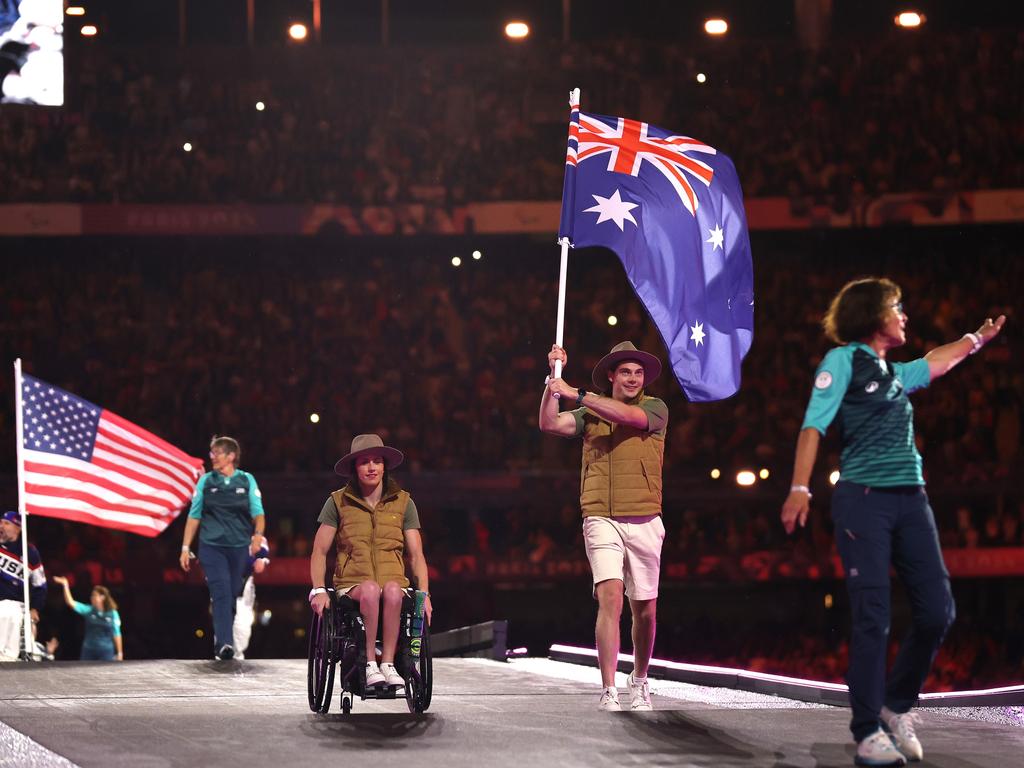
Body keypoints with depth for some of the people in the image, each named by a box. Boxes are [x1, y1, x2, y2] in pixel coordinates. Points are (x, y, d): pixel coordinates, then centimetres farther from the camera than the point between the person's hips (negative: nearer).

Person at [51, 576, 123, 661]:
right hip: (89, 651, 2)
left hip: (106, 651, -2)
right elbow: (71, 602, -7)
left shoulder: (112, 614, -2)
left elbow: (116, 634, 1)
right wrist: (65, 585, -14)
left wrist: (119, 653, 1)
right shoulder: (88, 611, 3)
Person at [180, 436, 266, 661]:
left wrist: (258, 534, -19)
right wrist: (186, 547, 4)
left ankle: (222, 642, 24)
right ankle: (225, 643, -24)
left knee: (232, 595, 8)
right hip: (212, 546, -1)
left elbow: (258, 513, 1)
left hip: (239, 547, 1)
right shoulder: (206, 481, 6)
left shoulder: (247, 481, 5)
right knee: (221, 593, -16)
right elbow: (194, 516, 9)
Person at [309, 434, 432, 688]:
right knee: (371, 589, -37)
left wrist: (424, 594, -3)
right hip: (352, 585, -1)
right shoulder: (338, 502, 9)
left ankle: (388, 664, -36)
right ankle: (370, 665, -36)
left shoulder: (403, 503, 13)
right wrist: (318, 590, -6)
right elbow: (319, 551, 9)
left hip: (394, 586, 1)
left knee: (393, 589, -36)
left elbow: (416, 555, 11)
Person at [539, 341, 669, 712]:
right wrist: (553, 379, -9)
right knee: (610, 598, -16)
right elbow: (550, 424, -2)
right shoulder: (590, 414, 12)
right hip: (602, 520, 0)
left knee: (645, 609, 8)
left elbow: (628, 415, -15)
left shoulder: (655, 408, 5)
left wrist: (576, 394, -18)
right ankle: (608, 694, -20)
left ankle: (639, 682, 31)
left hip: (644, 522, 0)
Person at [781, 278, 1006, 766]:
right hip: (863, 500, -7)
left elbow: (936, 362, 43)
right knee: (873, 617, -9)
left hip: (910, 501, 7)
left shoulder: (894, 373, 21)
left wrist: (975, 340, 56)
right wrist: (800, 488, -20)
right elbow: (813, 425, -9)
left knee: (937, 610, -1)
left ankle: (897, 705, 19)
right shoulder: (844, 360, 0)